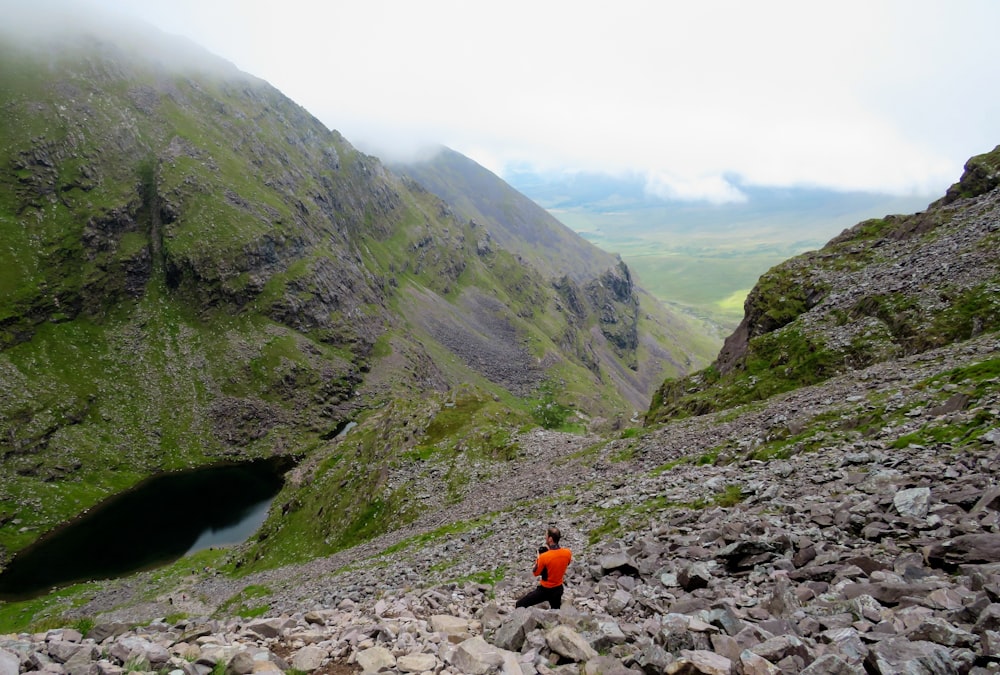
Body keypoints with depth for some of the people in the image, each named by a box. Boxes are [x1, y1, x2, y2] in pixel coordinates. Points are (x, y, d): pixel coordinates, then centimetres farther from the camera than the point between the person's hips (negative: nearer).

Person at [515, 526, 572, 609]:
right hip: (558, 589, 6)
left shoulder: (544, 556, -27)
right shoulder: (568, 553, -13)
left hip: (545, 590, -5)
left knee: (518, 606, 3)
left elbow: (535, 573, -11)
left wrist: (538, 558, -2)